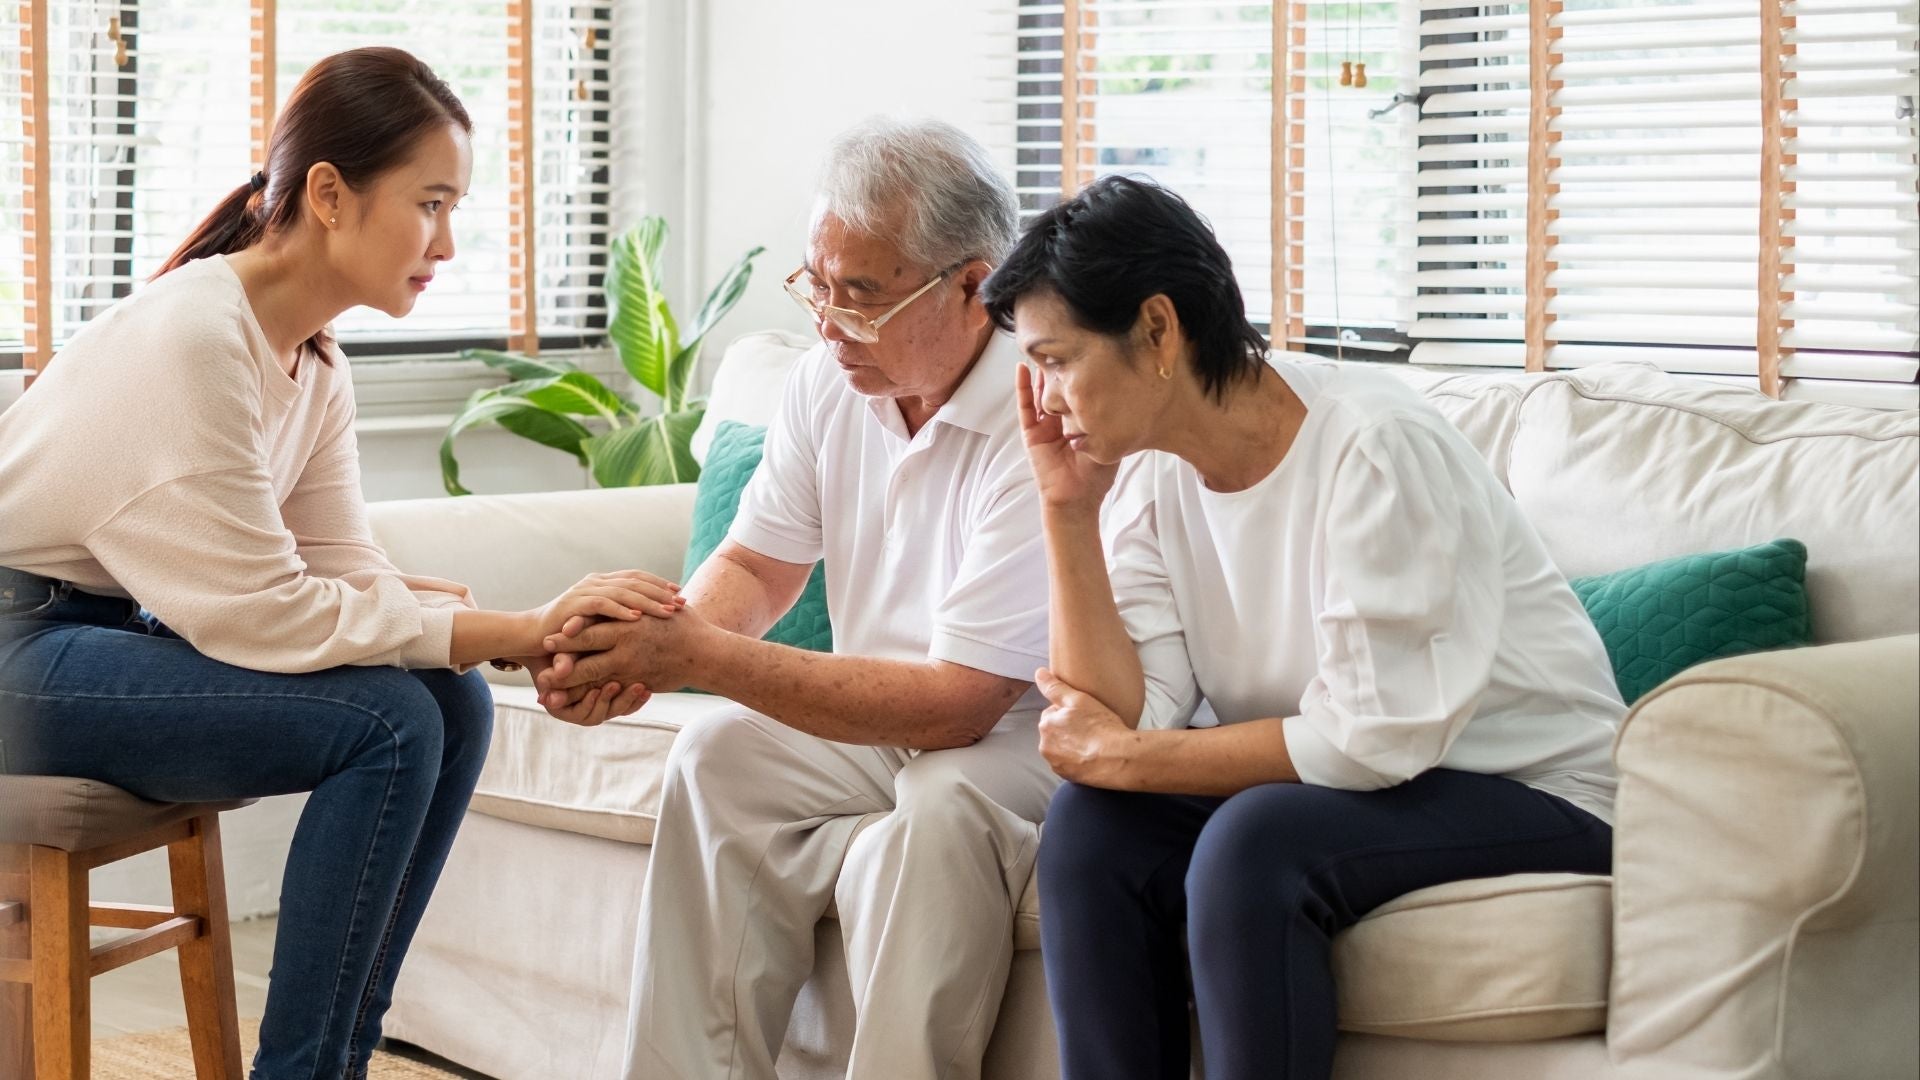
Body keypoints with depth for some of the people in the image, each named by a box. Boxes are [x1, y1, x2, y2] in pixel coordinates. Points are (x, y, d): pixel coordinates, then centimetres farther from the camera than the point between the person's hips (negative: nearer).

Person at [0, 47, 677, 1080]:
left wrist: (549, 644, -17)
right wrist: (519, 628, -24)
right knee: (388, 721, -22)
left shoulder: (315, 366, 5)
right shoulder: (192, 337, -24)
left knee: (454, 705, -5)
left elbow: (347, 574, 0)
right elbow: (262, 614, -26)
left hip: (114, 629, 9)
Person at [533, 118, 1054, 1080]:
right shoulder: (831, 377, 0)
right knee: (716, 758, -17)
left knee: (940, 806, -35)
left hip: (1030, 735, -7)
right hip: (875, 725, 7)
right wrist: (649, 649, -15)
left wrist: (700, 657, -28)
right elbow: (757, 566, 9)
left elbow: (954, 705, -27)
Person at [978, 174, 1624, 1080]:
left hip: (1533, 793, -7)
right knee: (1091, 828, -15)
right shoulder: (1152, 471, -2)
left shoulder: (1374, 447, -23)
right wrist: (1068, 511, -15)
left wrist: (1124, 758, -17)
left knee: (1253, 842, -30)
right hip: (1327, 785, 7)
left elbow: (1375, 739, -25)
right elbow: (1125, 718, -10)